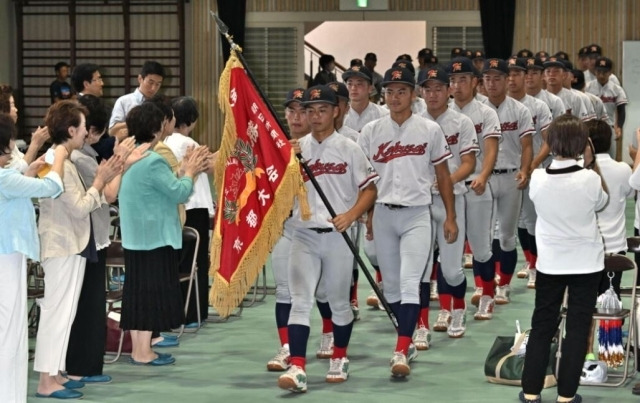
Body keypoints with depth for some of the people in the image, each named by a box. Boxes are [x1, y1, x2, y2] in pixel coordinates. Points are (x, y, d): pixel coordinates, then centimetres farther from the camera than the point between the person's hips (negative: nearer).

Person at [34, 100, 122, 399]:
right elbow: (80, 208, -20)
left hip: (71, 246, 10)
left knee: (63, 312, 13)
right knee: (57, 312, -7)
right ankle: (46, 381, -5)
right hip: (63, 247, -10)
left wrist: (102, 179, 5)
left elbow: (79, 203, 12)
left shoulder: (62, 161, 12)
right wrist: (100, 180, -10)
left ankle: (55, 373, 18)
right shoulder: (58, 164, -19)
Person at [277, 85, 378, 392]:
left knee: (339, 302, 11)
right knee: (299, 301, -9)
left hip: (338, 235, -1)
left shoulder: (349, 149, 0)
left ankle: (339, 360, 30)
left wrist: (351, 215, -17)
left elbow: (369, 189, -1)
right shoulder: (295, 148, 7)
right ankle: (297, 369, -15)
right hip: (303, 234, 1)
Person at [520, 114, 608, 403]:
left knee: (542, 326, 12)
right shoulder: (589, 178, -17)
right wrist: (592, 163, 3)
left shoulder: (537, 179, -11)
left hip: (549, 264, 2)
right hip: (586, 263, -2)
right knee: (577, 328, 7)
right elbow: (602, 202, 4)